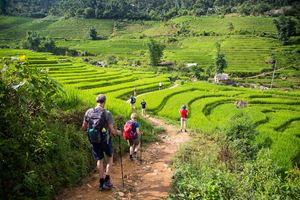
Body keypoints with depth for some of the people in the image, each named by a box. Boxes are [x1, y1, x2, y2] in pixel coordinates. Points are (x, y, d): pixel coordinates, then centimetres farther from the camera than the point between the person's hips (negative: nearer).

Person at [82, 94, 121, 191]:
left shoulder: (89, 112, -6)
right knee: (110, 157, 21)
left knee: (99, 160, 19)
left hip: (94, 140, 3)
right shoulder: (107, 113, -17)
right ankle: (107, 180, 17)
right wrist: (117, 132, 6)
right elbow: (112, 131, -16)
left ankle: (101, 183, 26)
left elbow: (83, 127, 3)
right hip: (105, 140, -3)